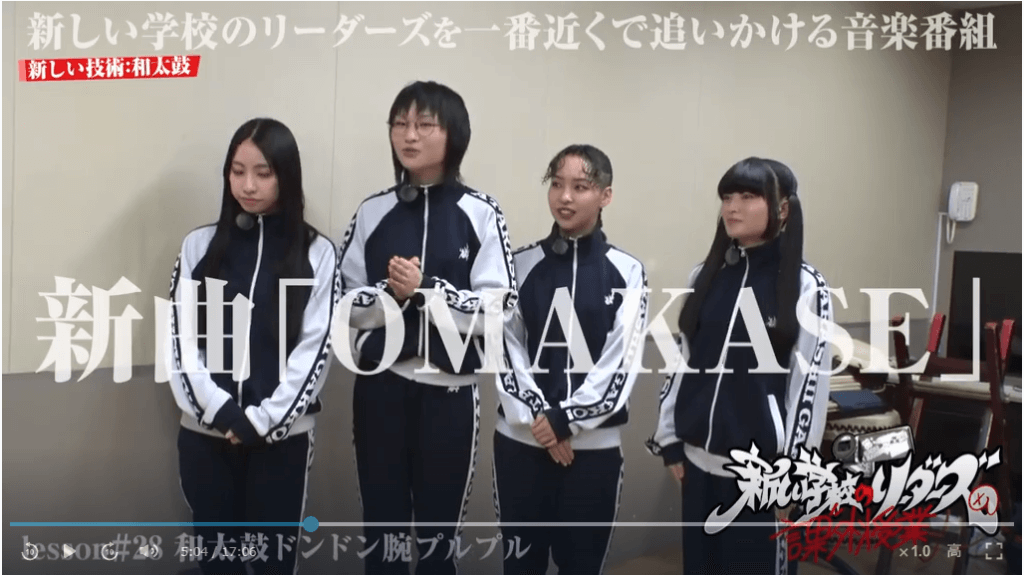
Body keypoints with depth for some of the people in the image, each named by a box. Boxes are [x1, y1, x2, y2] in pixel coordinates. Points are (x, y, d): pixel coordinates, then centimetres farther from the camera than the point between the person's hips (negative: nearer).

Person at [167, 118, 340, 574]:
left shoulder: (317, 253, -1)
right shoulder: (199, 246, 4)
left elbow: (315, 348, -5)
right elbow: (181, 339, 0)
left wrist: (262, 421, -10)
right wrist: (221, 411, -11)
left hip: (282, 433, -1)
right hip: (206, 431, 2)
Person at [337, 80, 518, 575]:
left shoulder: (480, 214, -3)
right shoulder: (372, 213, 5)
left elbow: (497, 308, -8)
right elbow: (344, 301, 3)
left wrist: (425, 290, -17)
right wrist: (390, 294, -14)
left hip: (449, 387, -2)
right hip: (380, 384, 2)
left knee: (440, 526, 11)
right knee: (382, 523, 12)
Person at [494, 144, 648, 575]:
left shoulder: (626, 272, -1)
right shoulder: (522, 264, 3)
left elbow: (621, 362, -6)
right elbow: (505, 350, -1)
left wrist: (566, 420, -12)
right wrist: (539, 418, -12)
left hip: (594, 443, -1)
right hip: (521, 438, 1)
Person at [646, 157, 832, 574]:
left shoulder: (805, 286, -7)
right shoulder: (705, 276, 6)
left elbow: (811, 381, -8)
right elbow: (684, 361, 10)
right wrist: (670, 439, 9)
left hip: (762, 464, -4)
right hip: (699, 458, 4)